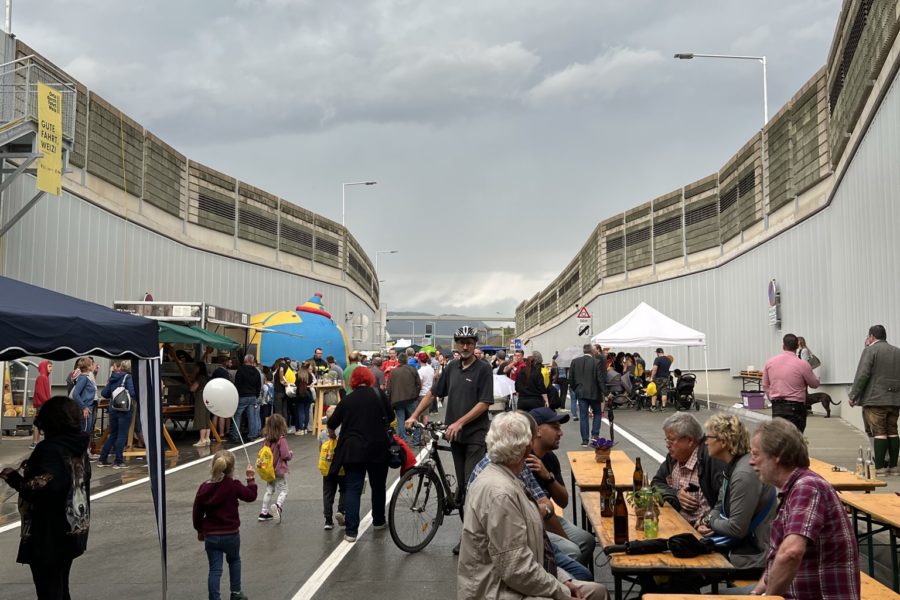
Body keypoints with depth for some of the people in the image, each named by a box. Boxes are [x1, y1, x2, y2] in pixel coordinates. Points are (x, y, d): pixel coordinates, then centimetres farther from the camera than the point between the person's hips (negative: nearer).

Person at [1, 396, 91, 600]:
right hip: (72, 532, 9)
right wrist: (31, 469, 13)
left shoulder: (50, 448, -20)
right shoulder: (77, 447, 7)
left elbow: (42, 488, -29)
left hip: (49, 535, -9)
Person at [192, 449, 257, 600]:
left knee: (215, 569, 5)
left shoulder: (204, 488, -8)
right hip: (231, 534, 0)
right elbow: (251, 496, 2)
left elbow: (197, 513, 1)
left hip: (211, 536, 0)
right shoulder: (234, 486, -14)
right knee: (234, 560, 26)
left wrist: (200, 530, 16)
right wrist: (251, 478, 12)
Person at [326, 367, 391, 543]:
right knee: (378, 485, 18)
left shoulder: (347, 400, 2)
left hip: (353, 450, 0)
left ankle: (351, 531, -7)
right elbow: (390, 418, 7)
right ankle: (379, 521, 32)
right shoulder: (378, 395, -1)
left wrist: (332, 435, 29)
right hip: (377, 449, 0)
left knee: (352, 489, 1)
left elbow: (332, 424, 8)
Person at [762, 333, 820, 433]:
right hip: (795, 407, -4)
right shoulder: (802, 364, -11)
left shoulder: (769, 362, 3)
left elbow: (765, 386, 10)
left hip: (776, 407, 4)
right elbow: (815, 384, 4)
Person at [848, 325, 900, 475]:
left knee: (879, 432, -6)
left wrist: (853, 395, -6)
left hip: (875, 399, -6)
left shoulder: (870, 350, -6)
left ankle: (880, 467, -7)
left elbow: (862, 375, -13)